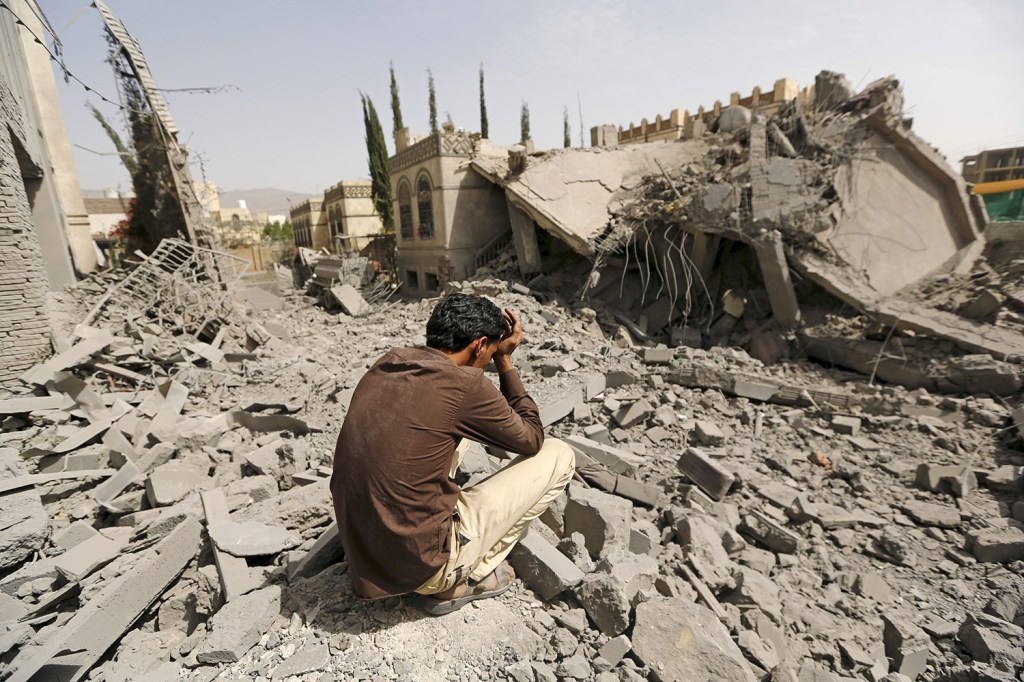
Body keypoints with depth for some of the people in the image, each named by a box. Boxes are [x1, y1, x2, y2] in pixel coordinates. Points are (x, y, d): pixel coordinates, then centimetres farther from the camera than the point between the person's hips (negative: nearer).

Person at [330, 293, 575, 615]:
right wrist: (504, 360, 2)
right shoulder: (465, 384, -20)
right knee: (559, 455, 0)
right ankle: (461, 581, 9)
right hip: (421, 564, -7)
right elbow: (532, 440, -2)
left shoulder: (388, 363, 1)